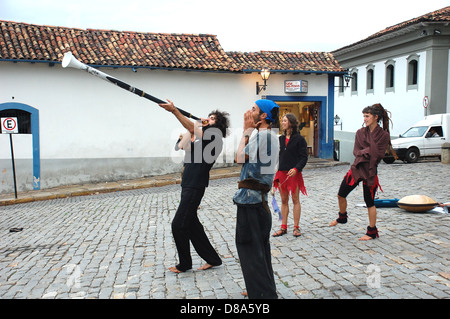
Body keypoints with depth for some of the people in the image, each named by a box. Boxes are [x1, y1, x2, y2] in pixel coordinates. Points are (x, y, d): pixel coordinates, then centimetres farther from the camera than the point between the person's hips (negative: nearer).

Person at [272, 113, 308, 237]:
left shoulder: (299, 139, -5)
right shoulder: (280, 139, 11)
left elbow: (304, 157, -8)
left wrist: (296, 168, -21)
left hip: (294, 173, -5)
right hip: (281, 172, 5)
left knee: (295, 200, 3)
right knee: (284, 200, 9)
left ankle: (296, 227, 12)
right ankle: (283, 227, 17)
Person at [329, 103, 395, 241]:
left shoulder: (383, 135, -7)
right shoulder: (360, 132, 5)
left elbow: (379, 154, -15)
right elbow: (356, 151, -1)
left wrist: (364, 152, -17)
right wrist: (368, 151, -16)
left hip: (370, 171, -5)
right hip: (356, 168, 5)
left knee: (369, 202, 4)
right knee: (341, 195, 7)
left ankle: (372, 232, 19)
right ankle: (342, 217, 35)